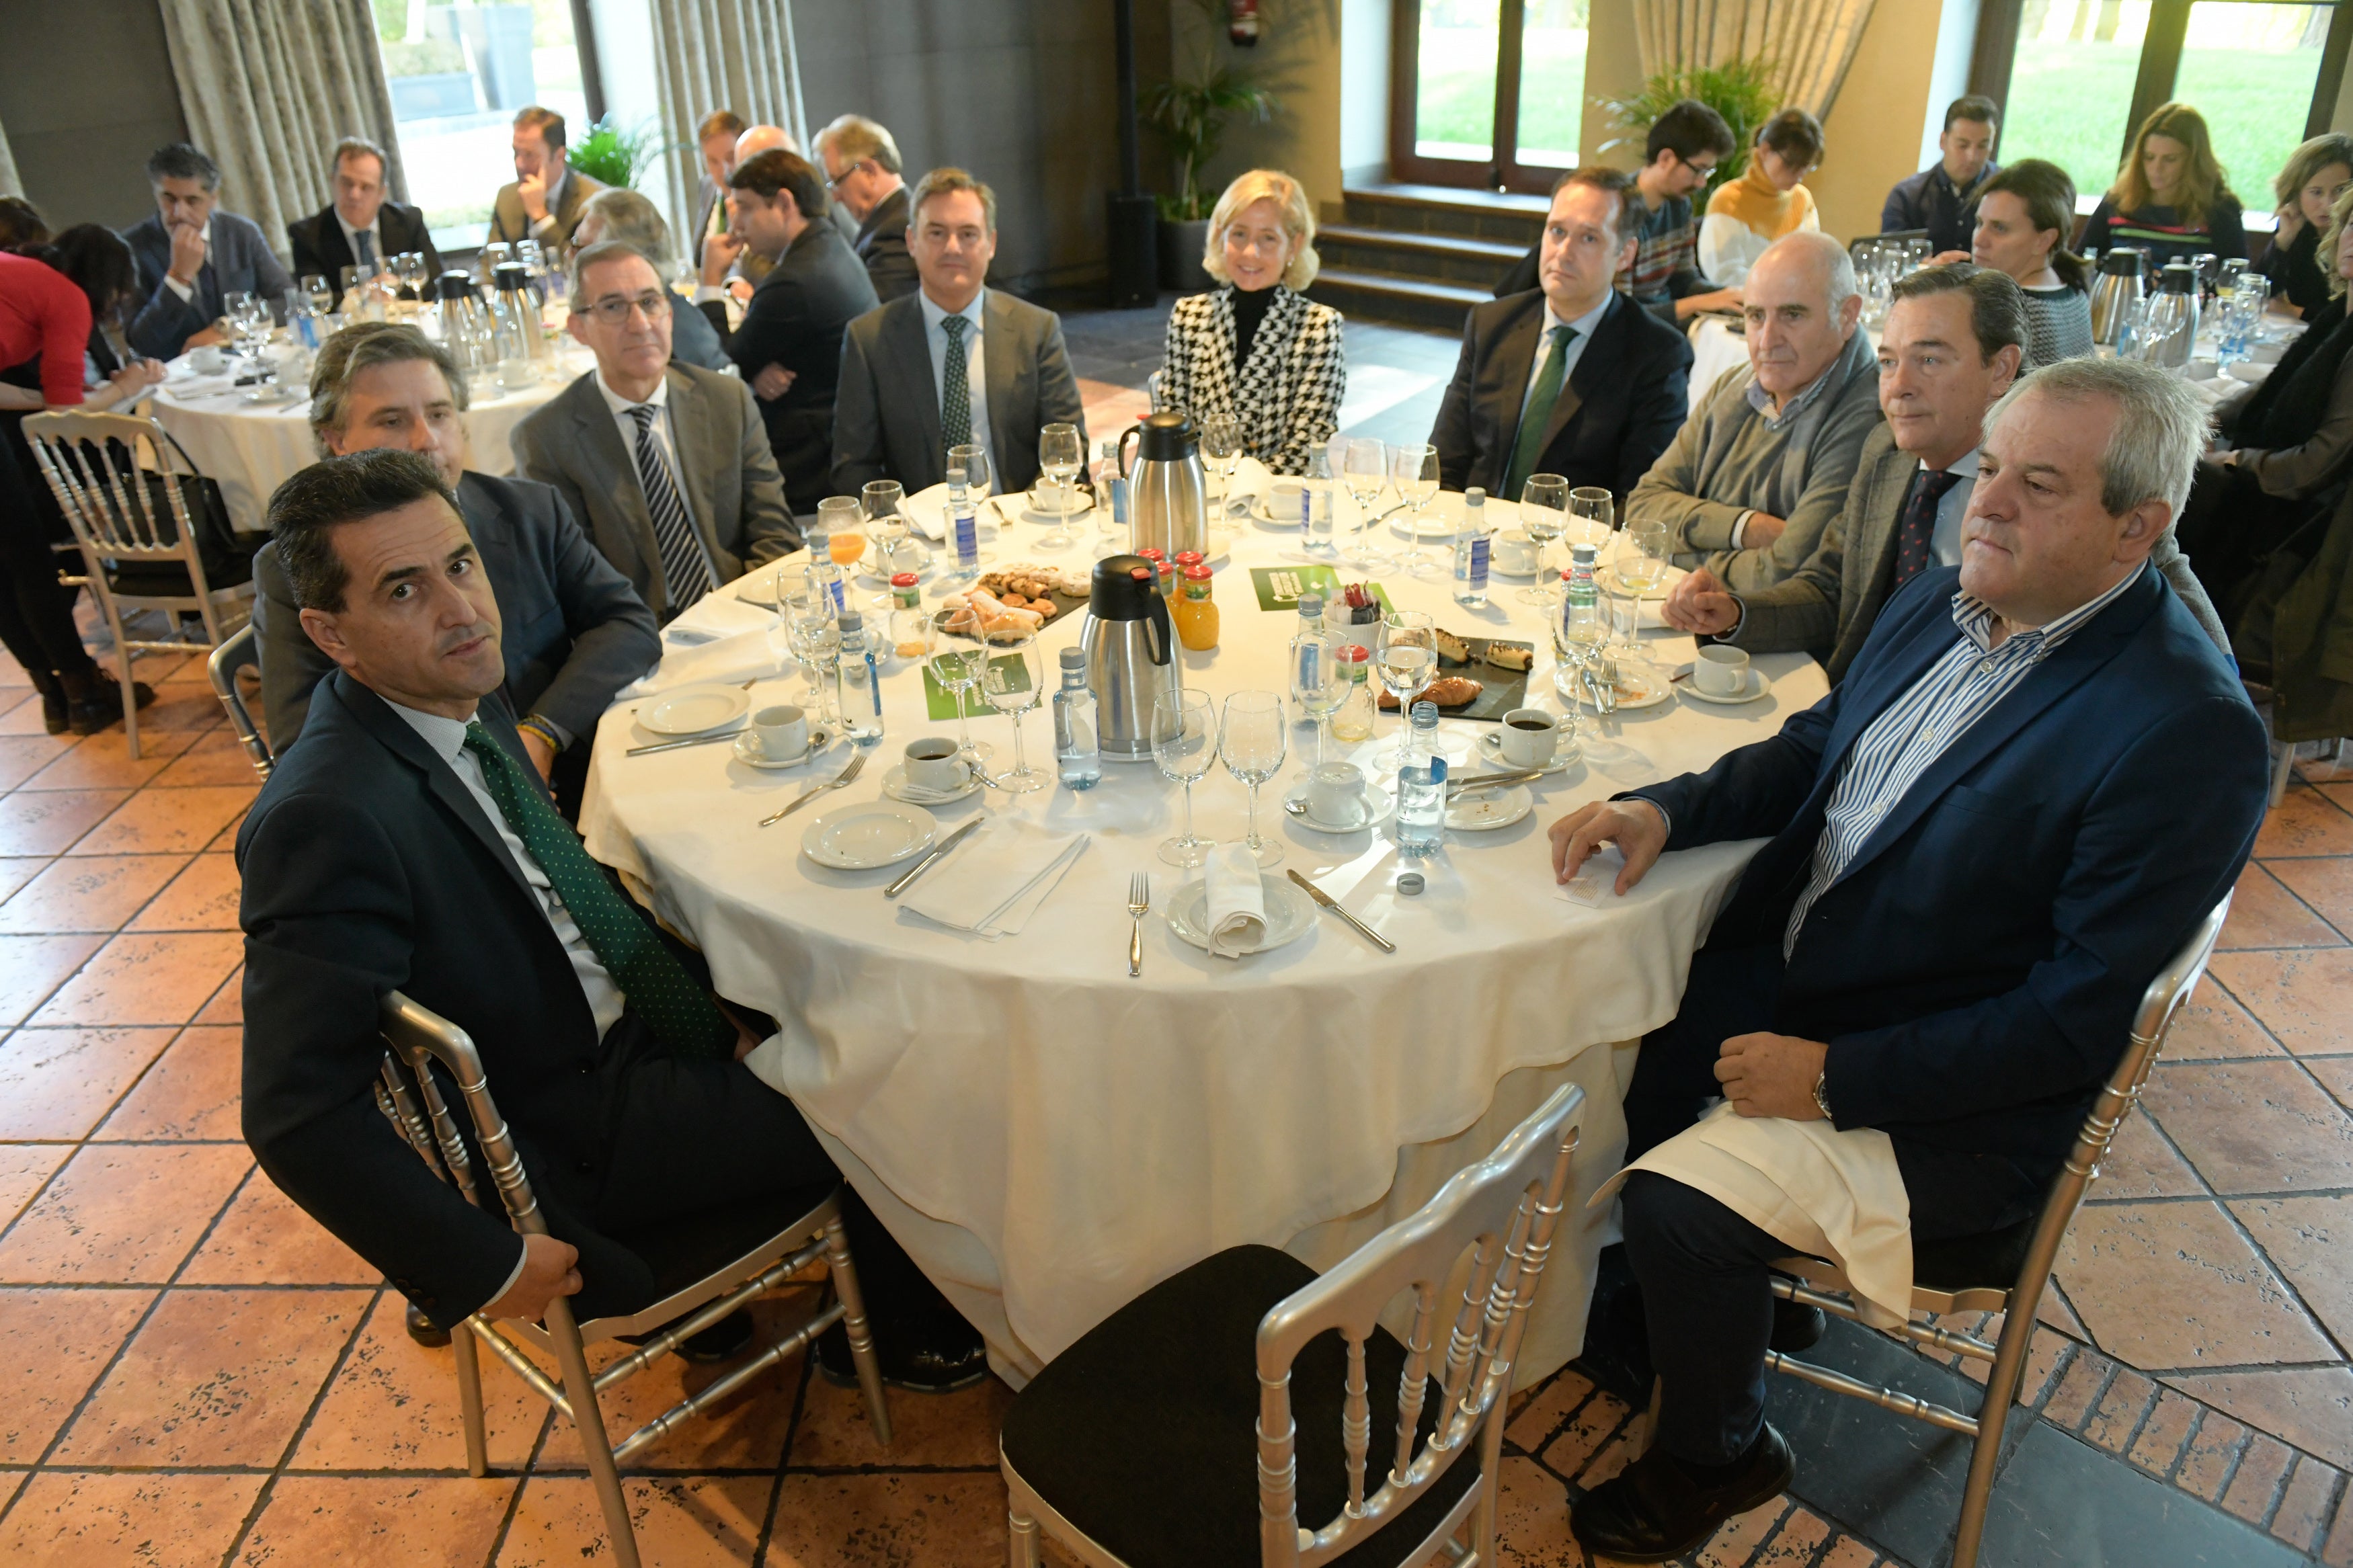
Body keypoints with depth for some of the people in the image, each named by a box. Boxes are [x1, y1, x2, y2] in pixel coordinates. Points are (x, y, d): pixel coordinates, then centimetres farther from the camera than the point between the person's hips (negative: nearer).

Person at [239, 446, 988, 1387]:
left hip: (615, 1022, 8)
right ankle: (884, 1339, 26)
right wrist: (482, 1267, -21)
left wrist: (703, 1000, 4)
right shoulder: (326, 822, -30)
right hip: (562, 1148, -8)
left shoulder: (470, 700, -2)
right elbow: (298, 1116, -29)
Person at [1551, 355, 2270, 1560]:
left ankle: (1717, 1452, 11)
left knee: (1680, 1204, -21)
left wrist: (1834, 1076, -23)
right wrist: (1668, 808, -5)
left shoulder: (2191, 732, -21)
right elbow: (1812, 751, 14)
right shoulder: (1939, 604, 1)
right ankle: (1678, 1305, 26)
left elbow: (2075, 1018, -22)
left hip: (1948, 1100, -7)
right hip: (1779, 982, 8)